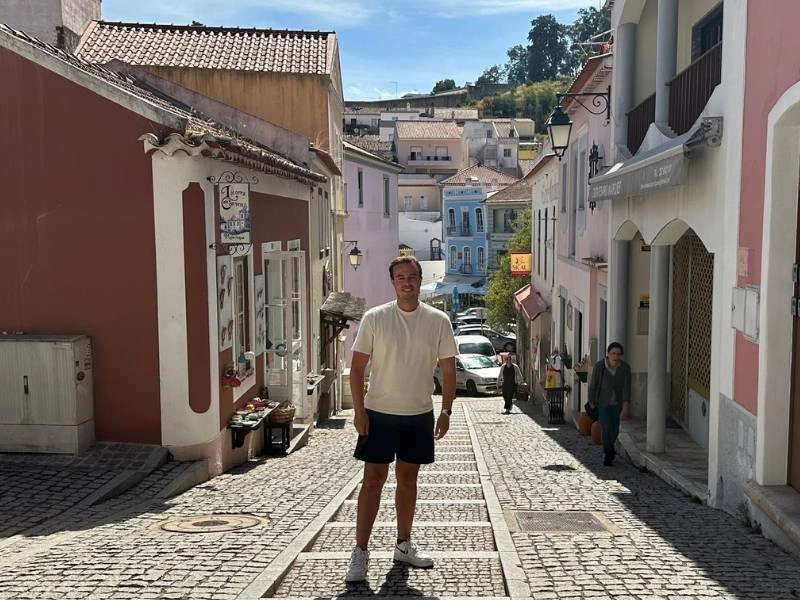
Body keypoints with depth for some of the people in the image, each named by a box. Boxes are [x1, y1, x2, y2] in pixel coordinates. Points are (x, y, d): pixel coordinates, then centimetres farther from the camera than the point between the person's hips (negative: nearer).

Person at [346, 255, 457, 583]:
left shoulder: (438, 321, -2)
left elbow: (448, 370, 4)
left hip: (419, 415, 2)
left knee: (408, 479, 13)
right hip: (379, 413, -2)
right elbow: (357, 367, -4)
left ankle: (403, 545, 27)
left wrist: (446, 412, -1)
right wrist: (359, 412, -9)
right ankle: (360, 550, 8)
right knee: (373, 480, 0)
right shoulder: (374, 318, -7)